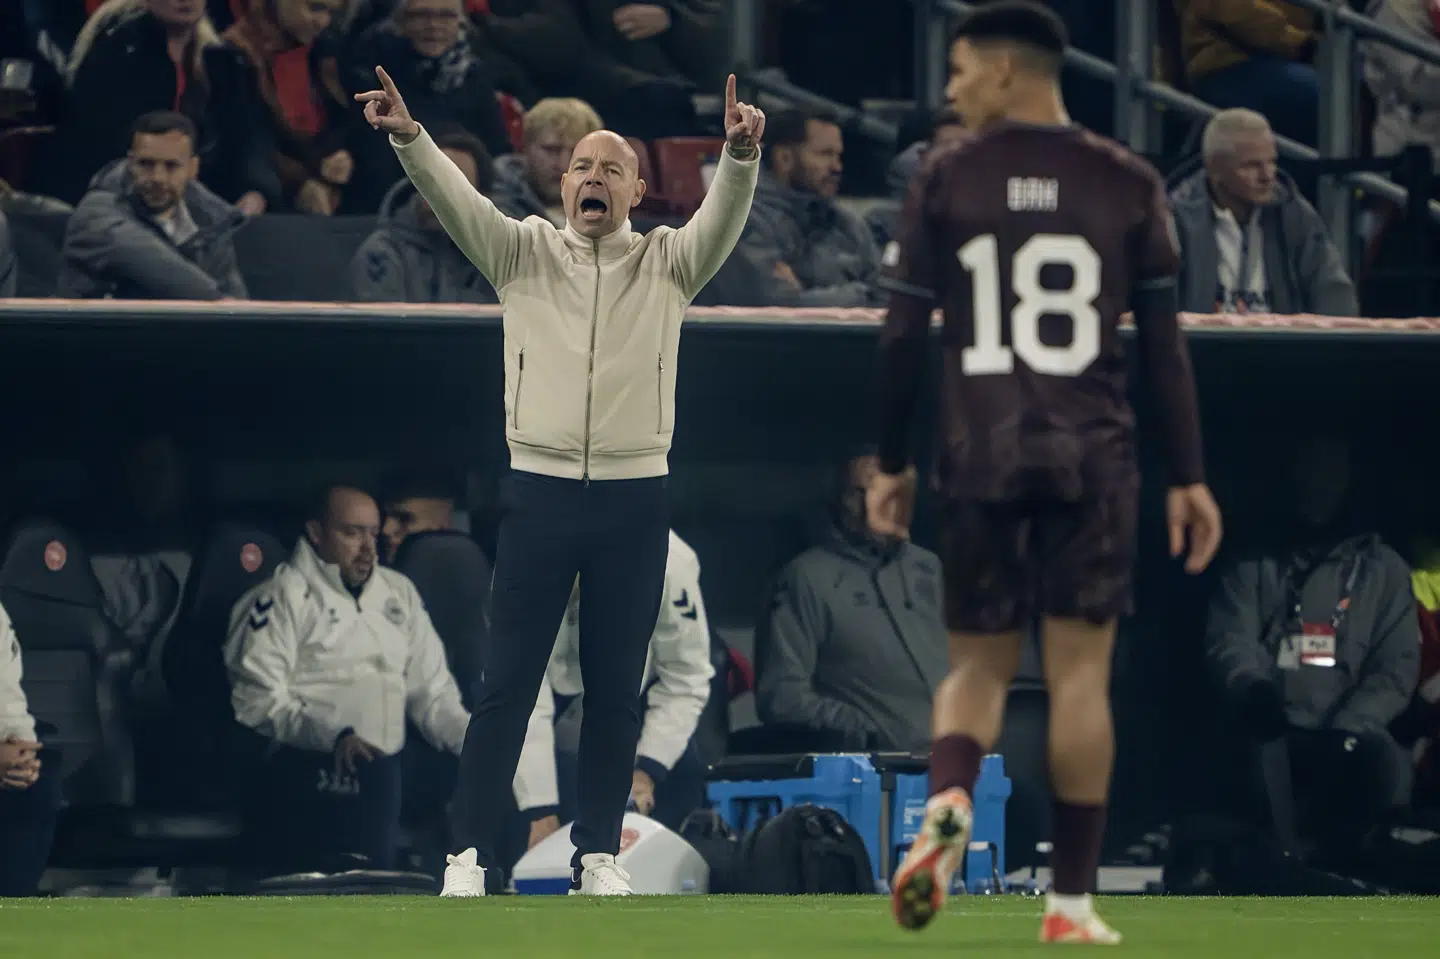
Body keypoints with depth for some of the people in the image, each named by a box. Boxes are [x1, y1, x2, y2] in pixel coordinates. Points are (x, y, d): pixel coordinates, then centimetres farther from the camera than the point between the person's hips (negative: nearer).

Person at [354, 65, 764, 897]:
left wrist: (741, 156, -32)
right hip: (539, 491, 0)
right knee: (508, 681, -1)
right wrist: (409, 137, -26)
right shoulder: (524, 252, 7)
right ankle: (473, 851, 1)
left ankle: (599, 852, 12)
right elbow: (457, 199, -7)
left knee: (616, 687, 5)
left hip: (634, 499, 0)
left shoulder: (667, 262, 6)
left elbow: (724, 218, -11)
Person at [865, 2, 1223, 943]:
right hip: (1092, 457, 0)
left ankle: (948, 804, -20)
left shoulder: (946, 181, 2)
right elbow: (1166, 342, 2)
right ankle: (1072, 898, 1)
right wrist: (1189, 476, 5)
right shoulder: (1128, 184, 3)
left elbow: (903, 337, 1)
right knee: (1081, 668, 3)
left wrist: (892, 462, 11)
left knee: (979, 662, 11)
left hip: (980, 453, 0)